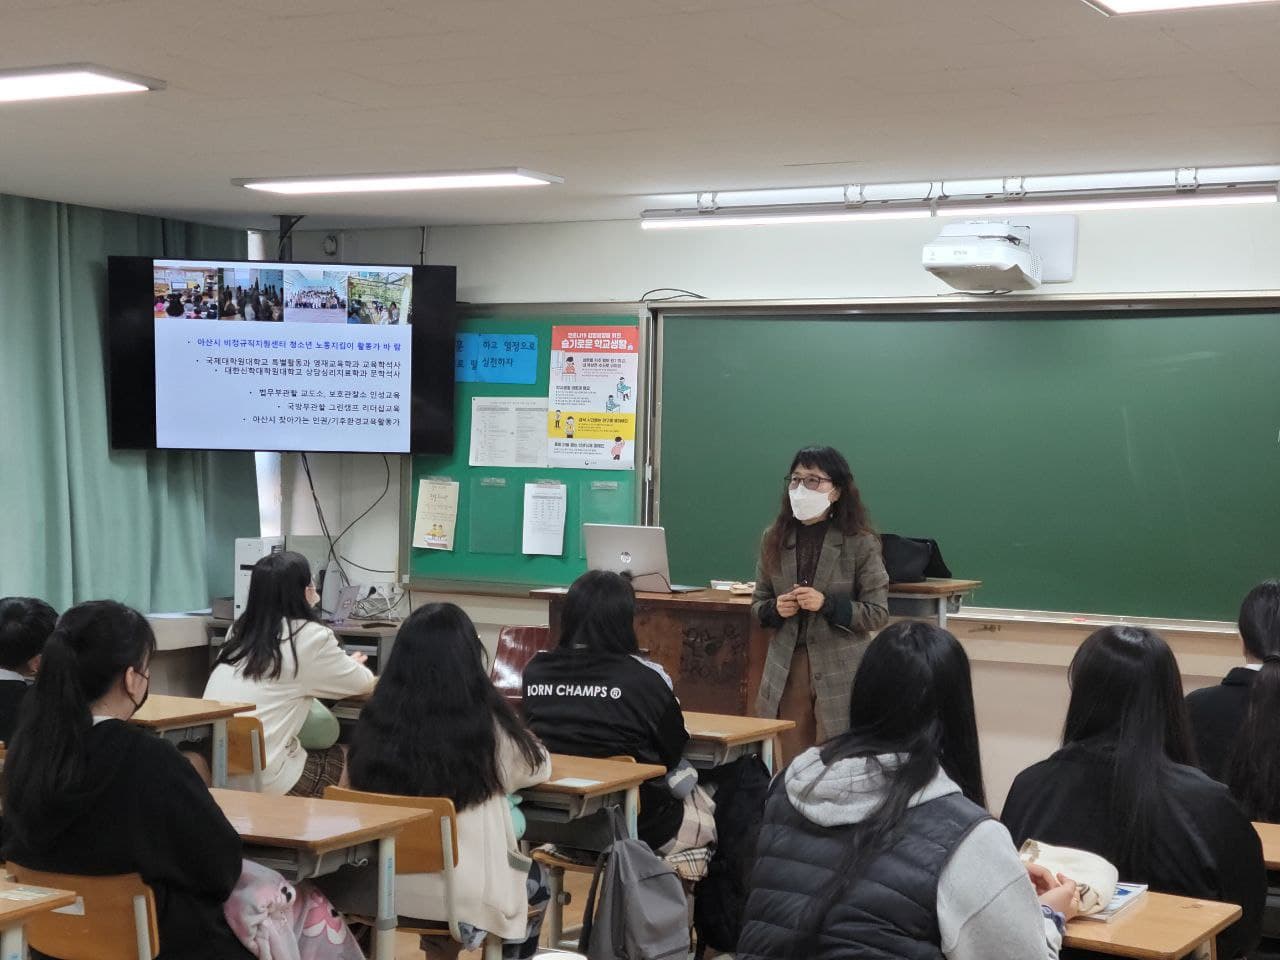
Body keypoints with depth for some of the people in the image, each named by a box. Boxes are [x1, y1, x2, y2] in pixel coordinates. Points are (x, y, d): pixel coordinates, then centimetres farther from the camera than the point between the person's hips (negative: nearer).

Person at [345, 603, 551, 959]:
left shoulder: (375, 720, -9)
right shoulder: (486, 725, -16)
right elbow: (539, 767, 3)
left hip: (377, 889, 4)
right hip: (460, 898, -4)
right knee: (535, 880, 28)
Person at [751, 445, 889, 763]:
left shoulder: (861, 543, -6)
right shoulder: (775, 538, 6)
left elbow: (877, 614, -6)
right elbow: (757, 604, 14)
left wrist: (827, 604, -19)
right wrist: (775, 608, -9)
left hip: (840, 674, -4)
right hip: (786, 668, 4)